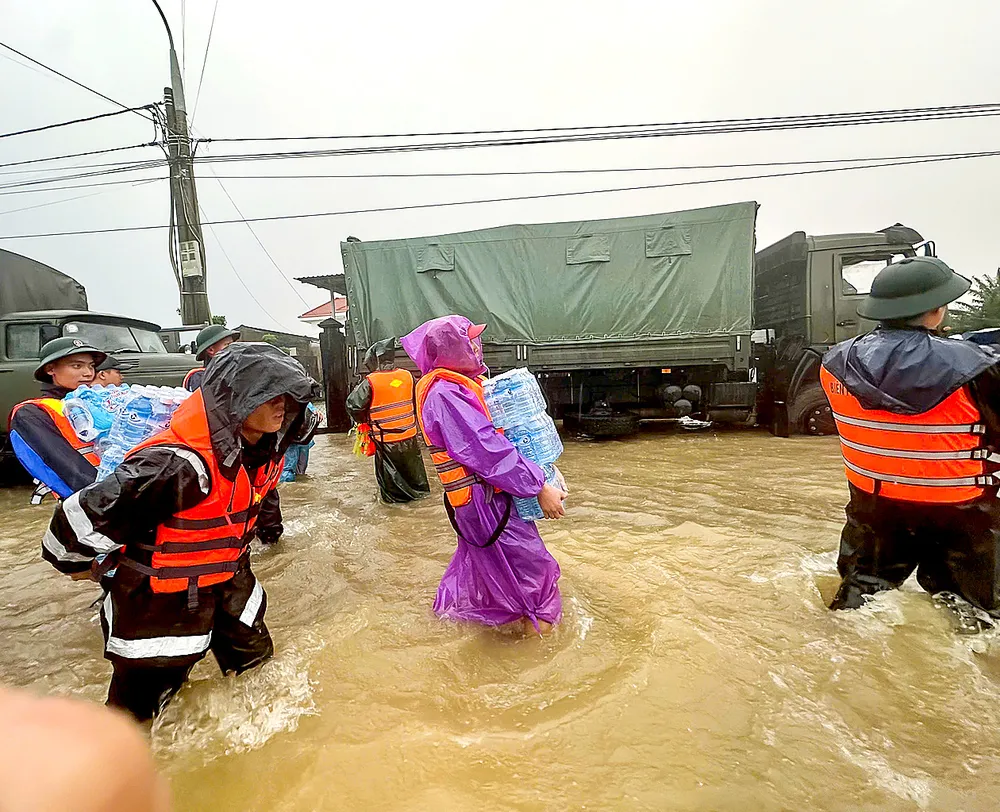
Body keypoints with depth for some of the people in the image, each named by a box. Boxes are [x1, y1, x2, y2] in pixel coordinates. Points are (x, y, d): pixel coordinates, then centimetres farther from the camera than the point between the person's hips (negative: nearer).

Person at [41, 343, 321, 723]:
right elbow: (87, 514, -25)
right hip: (158, 600, -7)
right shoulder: (180, 463, -35)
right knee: (140, 706, 10)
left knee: (255, 662, 23)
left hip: (229, 581, 7)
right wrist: (75, 562, -7)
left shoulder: (264, 447, -11)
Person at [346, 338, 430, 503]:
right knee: (412, 463, 21)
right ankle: (418, 489, 35)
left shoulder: (371, 381, -16)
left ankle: (392, 496, 20)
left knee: (388, 467, 12)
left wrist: (363, 420, 7)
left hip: (385, 437, -4)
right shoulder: (407, 376, -4)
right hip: (409, 433, 4)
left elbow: (353, 405, -11)